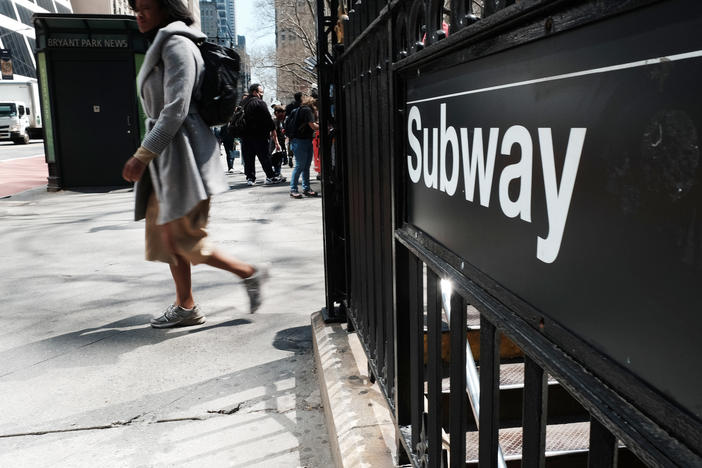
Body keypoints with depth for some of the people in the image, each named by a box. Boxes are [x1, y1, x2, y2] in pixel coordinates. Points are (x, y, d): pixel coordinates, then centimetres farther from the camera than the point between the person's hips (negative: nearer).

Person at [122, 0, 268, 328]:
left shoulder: (176, 45, -12)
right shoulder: (160, 46, 19)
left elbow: (175, 110, -21)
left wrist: (142, 156, -21)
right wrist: (147, 157, 21)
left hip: (181, 151, -10)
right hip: (166, 154, 10)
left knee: (183, 236, -6)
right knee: (164, 231, 11)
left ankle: (249, 272, 8)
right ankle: (184, 305, 19)